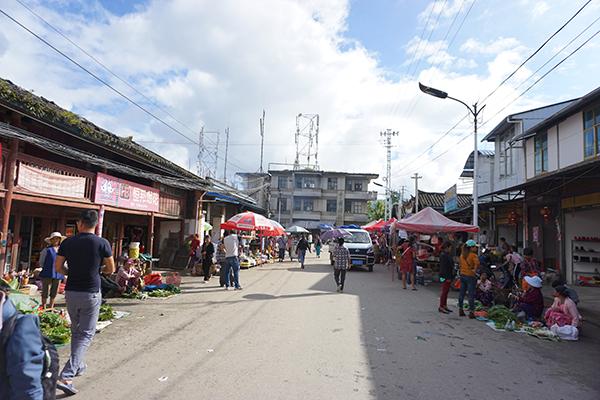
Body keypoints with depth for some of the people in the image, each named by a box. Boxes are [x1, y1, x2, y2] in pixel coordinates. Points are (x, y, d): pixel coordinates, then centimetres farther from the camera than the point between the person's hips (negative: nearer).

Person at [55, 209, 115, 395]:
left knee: (76, 331, 21)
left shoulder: (67, 242, -2)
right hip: (91, 293, -4)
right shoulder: (102, 243, -10)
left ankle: (78, 366, 34)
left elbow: (58, 268, 4)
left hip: (71, 291, 4)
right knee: (85, 334, 2)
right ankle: (66, 377, -6)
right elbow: (110, 269, -2)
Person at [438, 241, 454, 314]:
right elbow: (444, 267, -22)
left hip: (448, 276, 10)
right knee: (444, 291, -4)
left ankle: (444, 305, 22)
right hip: (445, 277, -10)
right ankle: (441, 307, 3)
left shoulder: (447, 255, 14)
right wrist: (447, 277, -23)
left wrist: (451, 277, 19)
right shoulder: (443, 255, -17)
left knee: (446, 291, 14)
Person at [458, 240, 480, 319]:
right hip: (470, 276, -7)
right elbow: (477, 263, -30)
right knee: (471, 295, -1)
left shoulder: (462, 254, 7)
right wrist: (475, 270, -16)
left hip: (462, 275, 7)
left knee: (461, 293, 12)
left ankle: (460, 310, 19)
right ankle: (471, 312, 1)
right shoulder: (473, 255, -13)